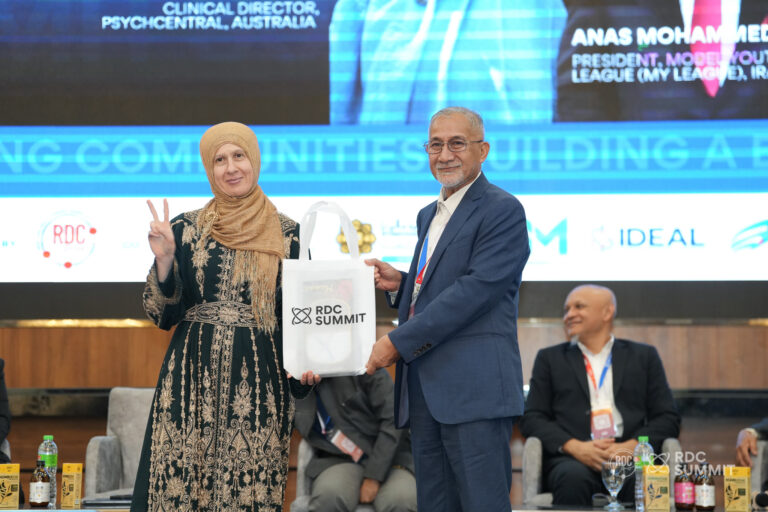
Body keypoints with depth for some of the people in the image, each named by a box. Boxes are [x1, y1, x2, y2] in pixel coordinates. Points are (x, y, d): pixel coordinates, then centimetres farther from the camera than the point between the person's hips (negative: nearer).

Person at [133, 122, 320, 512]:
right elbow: (162, 314, 2)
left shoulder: (287, 235, 6)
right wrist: (163, 259, -12)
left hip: (257, 377, 0)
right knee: (183, 480, -3)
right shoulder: (185, 229, 5)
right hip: (193, 378, 0)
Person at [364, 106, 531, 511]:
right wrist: (399, 283, 6)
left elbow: (476, 290, -17)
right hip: (423, 390, 9)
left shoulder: (502, 211, -6)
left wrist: (398, 341, -16)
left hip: (476, 388, -8)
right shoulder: (428, 216, 22)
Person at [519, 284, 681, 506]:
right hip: (572, 460, 0)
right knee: (574, 477, -38)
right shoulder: (550, 358, 21)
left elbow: (668, 418, 13)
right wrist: (574, 446, -9)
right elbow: (531, 419, 11)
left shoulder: (643, 356, 21)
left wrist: (632, 446, -8)